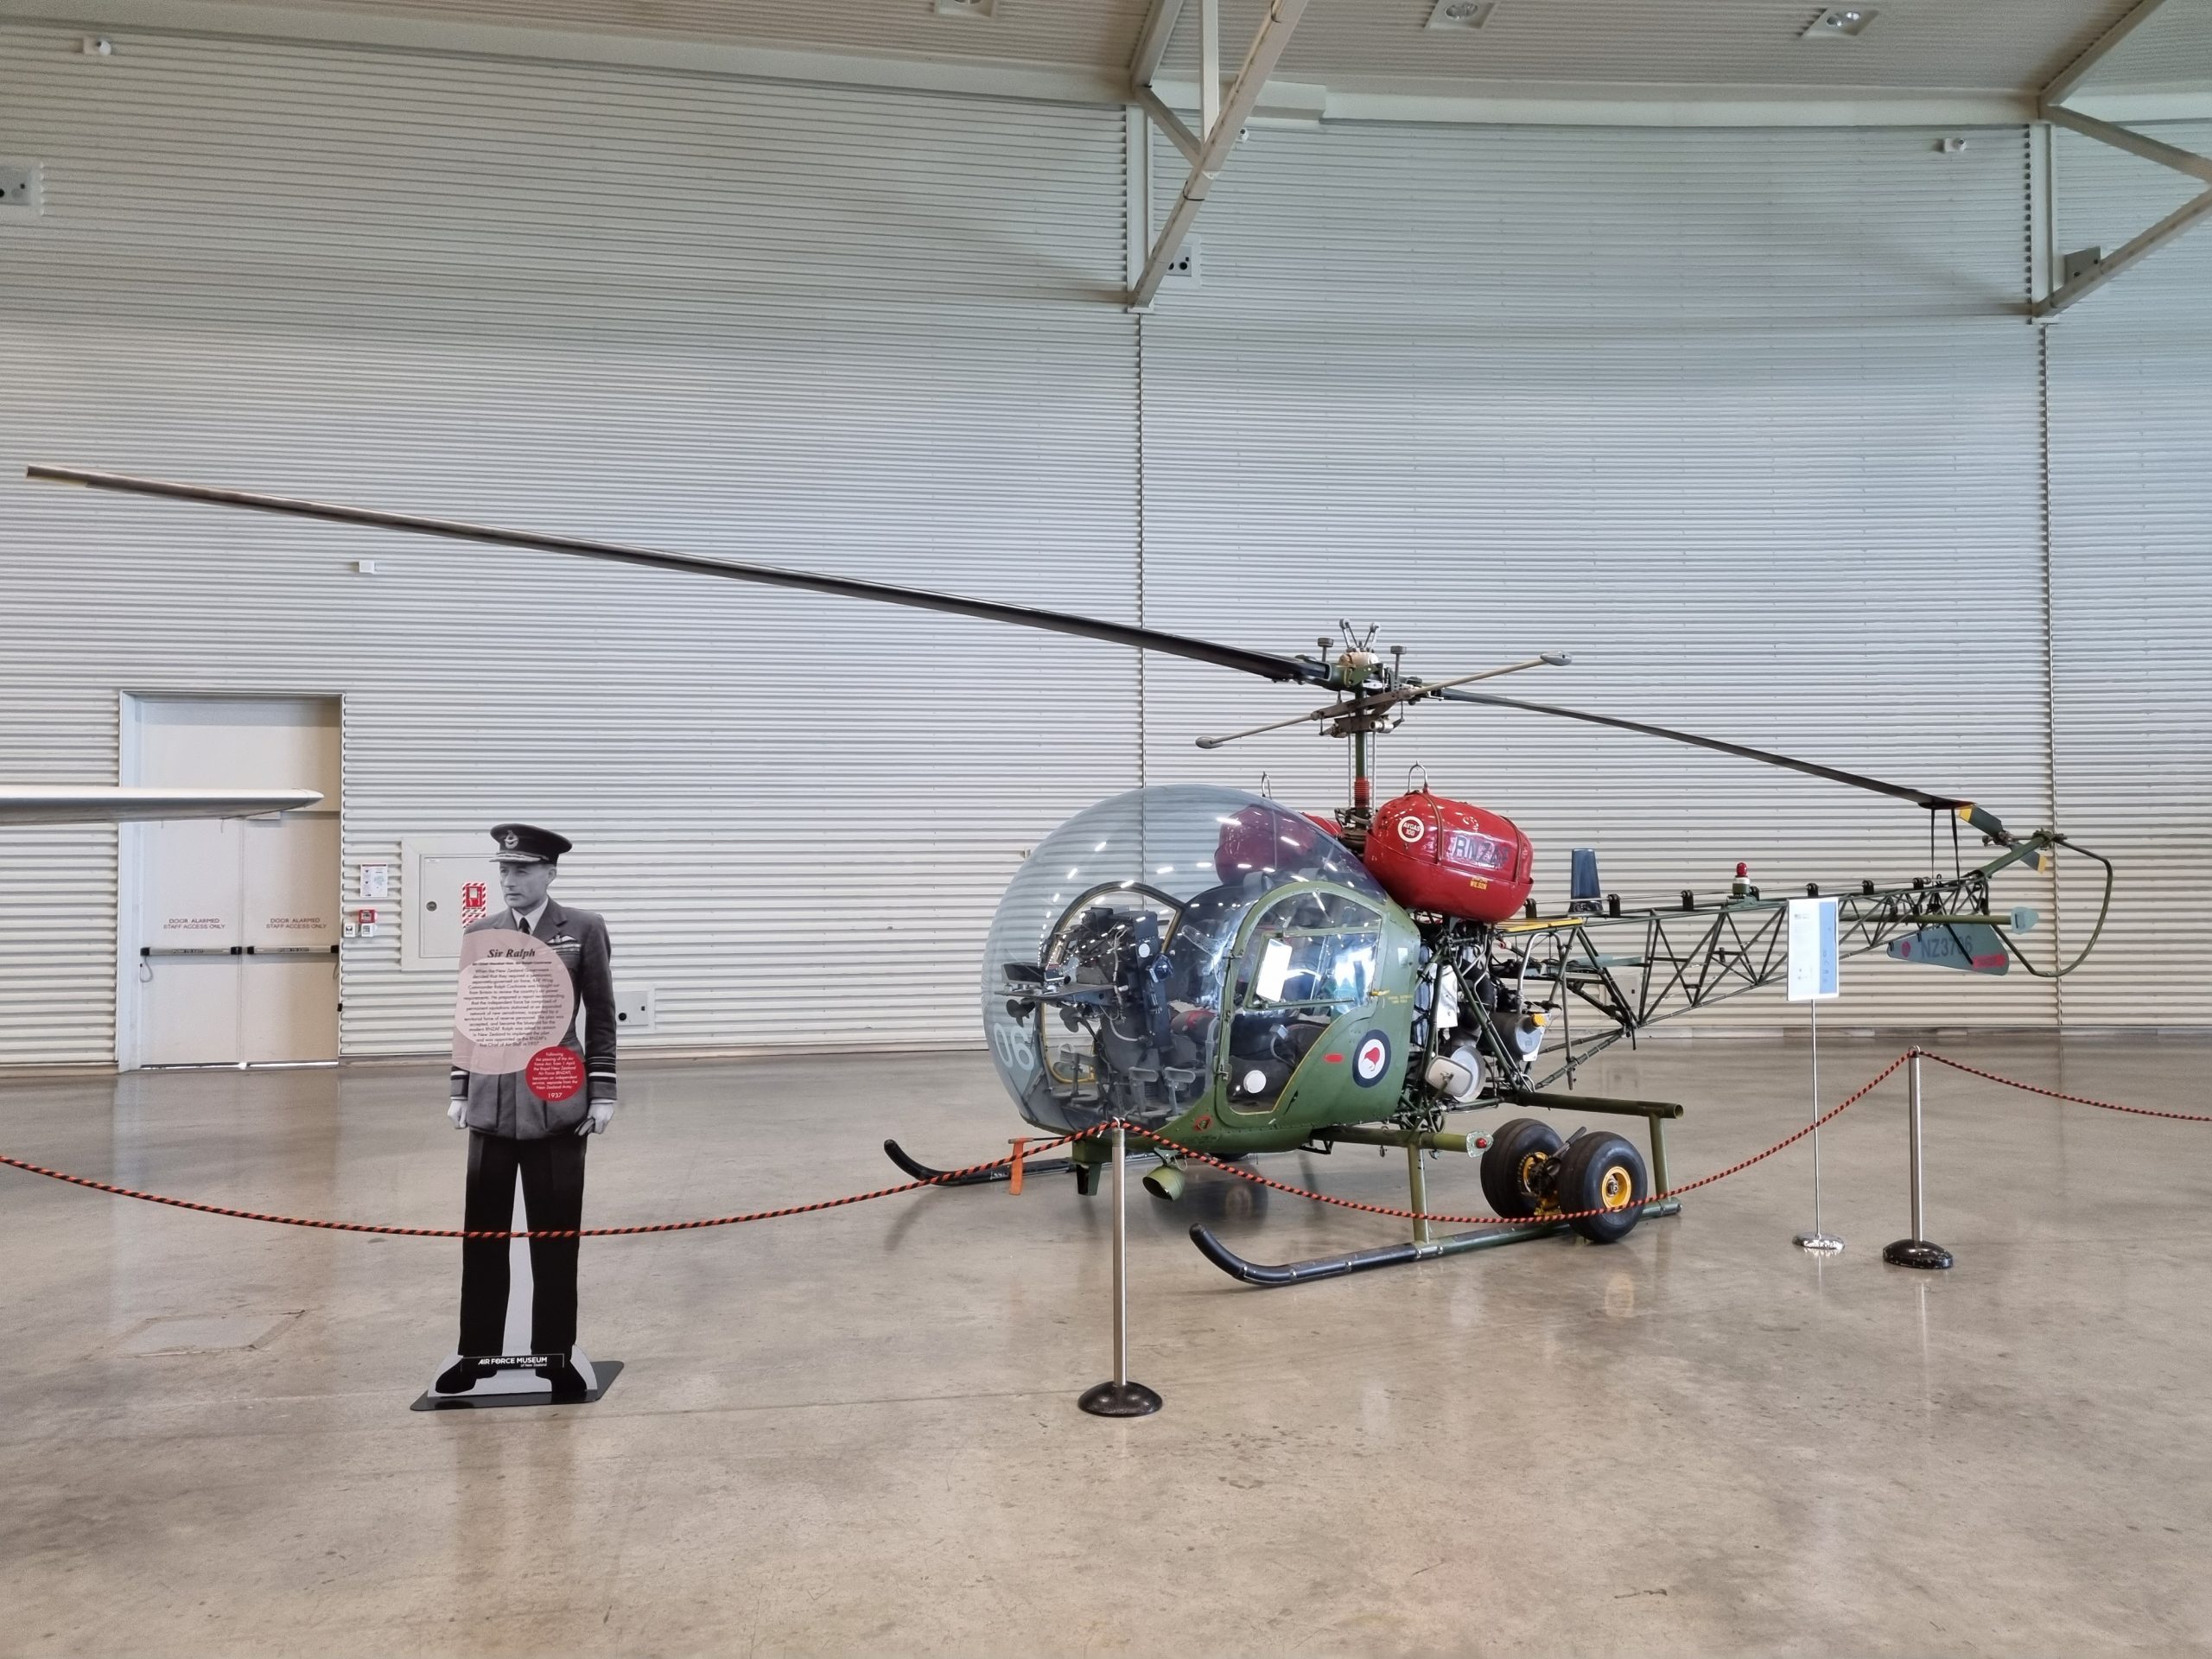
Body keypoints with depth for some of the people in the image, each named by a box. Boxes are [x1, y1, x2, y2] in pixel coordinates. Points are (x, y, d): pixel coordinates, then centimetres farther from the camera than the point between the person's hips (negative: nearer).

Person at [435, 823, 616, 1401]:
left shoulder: (584, 929, -2)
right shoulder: (479, 933, 7)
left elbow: (601, 1018, 0)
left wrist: (602, 1093, -4)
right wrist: (460, 1091, 7)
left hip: (557, 1103, -2)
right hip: (492, 1105, 3)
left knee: (556, 1235, 5)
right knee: (482, 1233, 6)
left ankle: (555, 1353, 17)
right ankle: (476, 1352, 18)